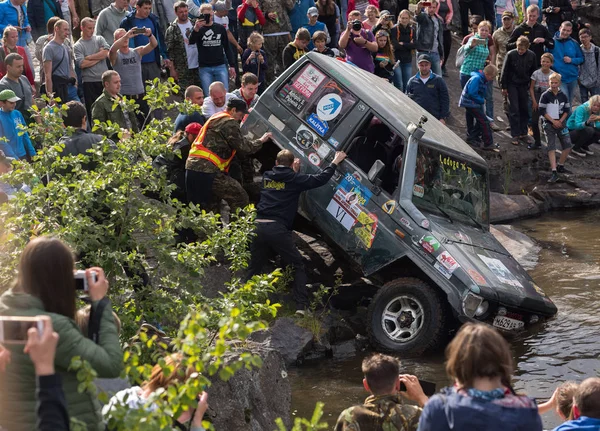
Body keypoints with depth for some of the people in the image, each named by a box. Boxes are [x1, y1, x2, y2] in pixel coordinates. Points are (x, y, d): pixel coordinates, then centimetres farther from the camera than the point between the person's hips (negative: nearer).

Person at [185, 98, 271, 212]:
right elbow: (244, 147, -9)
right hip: (208, 171, -10)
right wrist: (261, 141, 6)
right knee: (240, 198, -5)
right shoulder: (229, 123, -7)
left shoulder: (215, 118, 24)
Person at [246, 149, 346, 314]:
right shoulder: (294, 179, 2)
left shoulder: (267, 177, 15)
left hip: (259, 226, 4)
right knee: (297, 267, 7)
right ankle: (301, 305, -3)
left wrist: (293, 171, 35)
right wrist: (335, 162, 12)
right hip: (278, 229, -4)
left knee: (253, 268, 17)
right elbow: (319, 179, 1)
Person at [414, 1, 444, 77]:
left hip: (435, 53, 5)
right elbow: (417, 17, -28)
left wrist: (441, 55, 21)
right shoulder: (423, 16, -1)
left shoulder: (439, 21, 17)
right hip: (423, 52, -5)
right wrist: (418, 9, -51)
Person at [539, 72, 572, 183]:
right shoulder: (545, 96, -7)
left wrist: (560, 121, -7)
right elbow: (542, 111, -8)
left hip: (561, 123, 4)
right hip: (549, 124, -4)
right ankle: (554, 173, -16)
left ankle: (560, 166, 19)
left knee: (568, 145, -1)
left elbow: (567, 110, 7)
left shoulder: (563, 96, 3)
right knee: (551, 148, -10)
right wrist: (553, 121, -13)